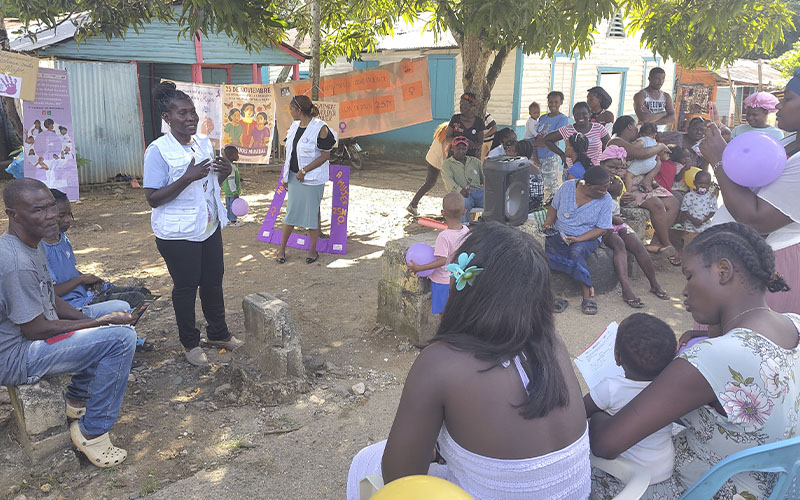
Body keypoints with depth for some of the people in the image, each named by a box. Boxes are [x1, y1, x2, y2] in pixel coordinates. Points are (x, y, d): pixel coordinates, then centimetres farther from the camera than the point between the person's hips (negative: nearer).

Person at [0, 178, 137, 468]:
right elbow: (35, 328, -23)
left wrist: (95, 322, 0)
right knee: (122, 337, -24)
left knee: (119, 309, 18)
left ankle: (77, 401, 22)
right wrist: (101, 322, -17)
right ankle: (92, 433, -11)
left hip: (27, 341, 11)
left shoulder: (34, 245, 6)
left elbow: (51, 301, 13)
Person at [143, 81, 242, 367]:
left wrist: (223, 173, -6)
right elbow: (153, 198, -19)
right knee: (186, 287, 7)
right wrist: (188, 178, -29)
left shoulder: (204, 143, 5)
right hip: (178, 234, -6)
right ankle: (190, 343, 26)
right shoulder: (158, 151, -17)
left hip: (210, 226, 7)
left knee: (213, 280, 16)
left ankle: (218, 333, 34)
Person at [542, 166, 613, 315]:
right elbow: (554, 207, 11)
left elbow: (601, 229, -7)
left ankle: (587, 294, -29)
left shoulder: (606, 200, -7)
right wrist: (548, 222, -8)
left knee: (576, 253, -34)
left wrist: (578, 239, -20)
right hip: (560, 234, 3)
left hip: (587, 238, -3)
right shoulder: (567, 187, -4)